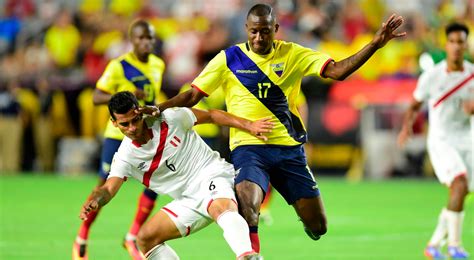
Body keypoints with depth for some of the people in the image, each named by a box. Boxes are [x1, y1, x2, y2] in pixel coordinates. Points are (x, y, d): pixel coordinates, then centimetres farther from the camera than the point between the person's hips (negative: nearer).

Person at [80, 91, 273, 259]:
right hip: (189, 202, 5)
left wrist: (248, 126, -4)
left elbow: (211, 115, 4)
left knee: (223, 208, -38)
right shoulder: (125, 157, -2)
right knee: (145, 237, -5)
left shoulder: (169, 119, -8)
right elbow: (109, 189, -13)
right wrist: (93, 202, -37)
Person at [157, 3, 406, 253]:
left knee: (317, 226, 4)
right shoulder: (228, 59, 0)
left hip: (289, 148, 2)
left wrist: (375, 44, -18)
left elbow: (337, 71, -7)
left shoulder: (293, 54, 2)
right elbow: (193, 95, 3)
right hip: (248, 146, -2)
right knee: (247, 207, -33)